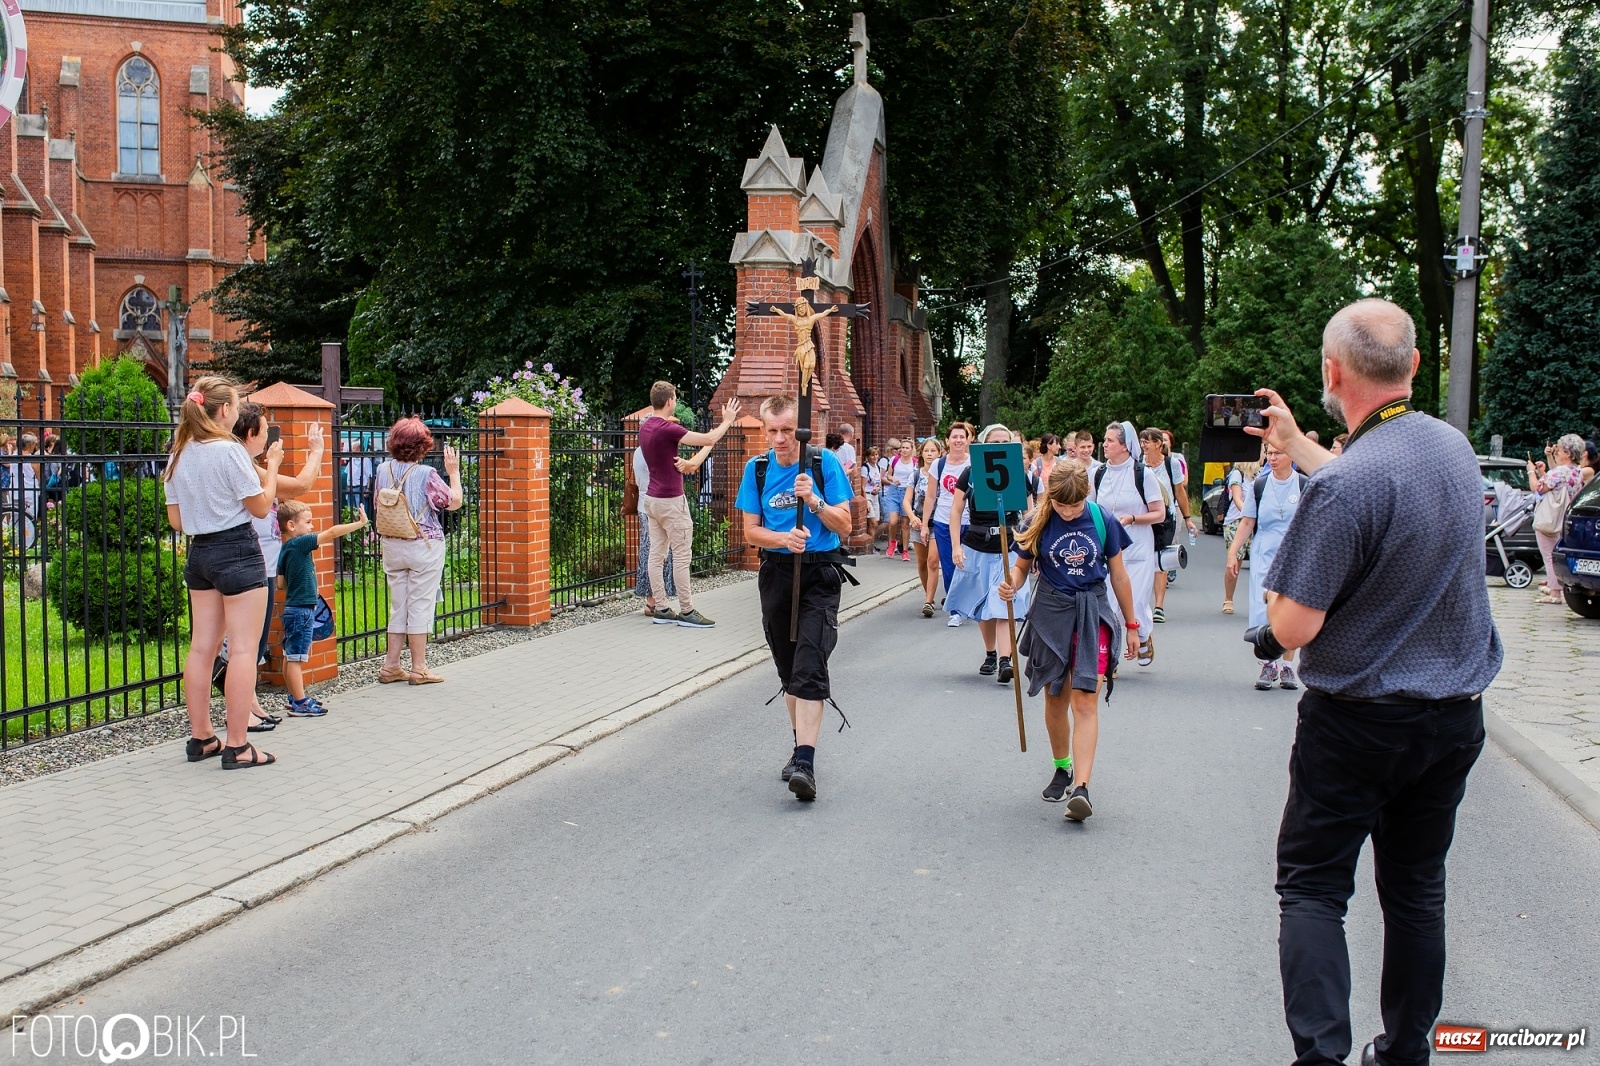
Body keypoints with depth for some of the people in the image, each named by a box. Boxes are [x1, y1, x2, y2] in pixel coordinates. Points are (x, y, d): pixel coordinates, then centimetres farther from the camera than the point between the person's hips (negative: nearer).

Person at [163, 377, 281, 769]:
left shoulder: (178, 456, 7)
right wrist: (272, 465, 3)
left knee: (202, 647, 12)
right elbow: (261, 506, -9)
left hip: (199, 554, 8)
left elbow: (176, 520, 10)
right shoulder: (229, 450, -15)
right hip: (238, 552, -8)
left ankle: (200, 738, 20)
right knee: (243, 648, -3)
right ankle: (237, 746, -2)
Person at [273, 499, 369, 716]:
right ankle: (300, 704, -3)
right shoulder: (299, 544, -15)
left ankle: (296, 698, 24)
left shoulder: (287, 548, 11)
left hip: (293, 609, 10)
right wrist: (360, 523, -16)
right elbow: (331, 533, -20)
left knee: (290, 656, 15)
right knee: (295, 658, -6)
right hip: (301, 610, -10)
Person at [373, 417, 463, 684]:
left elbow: (377, 503, 12)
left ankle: (390, 666, 17)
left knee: (398, 606, 14)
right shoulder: (426, 474, -17)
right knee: (420, 605, 2)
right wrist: (454, 472, 3)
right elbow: (454, 502, -7)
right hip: (424, 547, -5)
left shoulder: (383, 470, -2)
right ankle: (419, 669, 7)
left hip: (392, 546, 5)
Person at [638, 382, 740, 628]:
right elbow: (710, 439, -19)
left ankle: (661, 609, 12)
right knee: (682, 556, -3)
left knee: (657, 554, 8)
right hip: (671, 500, -9)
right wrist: (727, 420, -4)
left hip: (652, 498, 9)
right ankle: (686, 611, 0)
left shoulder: (645, 427, 8)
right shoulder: (667, 429, -20)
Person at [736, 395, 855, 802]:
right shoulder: (757, 469, 3)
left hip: (820, 574, -4)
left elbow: (844, 526, -5)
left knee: (809, 667, -17)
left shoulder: (825, 463, -4)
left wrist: (813, 500, -21)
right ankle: (802, 745, 29)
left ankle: (806, 762, -23)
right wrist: (783, 538, -16)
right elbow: (751, 531, 3)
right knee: (788, 669, 13)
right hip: (777, 573, 4)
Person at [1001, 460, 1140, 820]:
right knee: (1056, 699, 11)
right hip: (1051, 613, 2)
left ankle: (1081, 787, -17)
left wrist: (1131, 625, 10)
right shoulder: (1038, 523, -4)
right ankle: (1062, 768, 32)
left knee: (1085, 701, -11)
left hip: (1093, 614, -1)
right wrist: (1012, 586, -19)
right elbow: (1022, 567, 5)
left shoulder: (1103, 521, -5)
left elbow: (1118, 574, 4)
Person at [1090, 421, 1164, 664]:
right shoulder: (1098, 474, 6)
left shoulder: (1142, 474, -6)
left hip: (1137, 551, -3)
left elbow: (1160, 514, -5)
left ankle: (1144, 638, 33)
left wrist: (1131, 518, -18)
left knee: (1136, 605, -1)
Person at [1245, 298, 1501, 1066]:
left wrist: (1275, 586, -1)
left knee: (1312, 888, 5)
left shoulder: (1342, 486, -24)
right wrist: (1293, 442, 27)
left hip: (1361, 721, -7)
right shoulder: (1454, 447, 0)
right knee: (1417, 887, 16)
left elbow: (1292, 628, -22)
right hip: (1456, 712, 7)